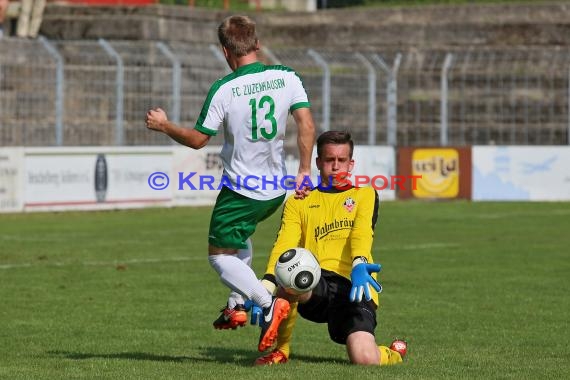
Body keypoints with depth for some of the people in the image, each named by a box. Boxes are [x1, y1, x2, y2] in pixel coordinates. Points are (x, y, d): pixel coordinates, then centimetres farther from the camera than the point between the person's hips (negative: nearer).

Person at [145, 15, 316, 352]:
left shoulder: (223, 90, -16)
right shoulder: (286, 78, -6)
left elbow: (198, 139, -9)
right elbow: (307, 125, -11)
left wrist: (164, 126, 8)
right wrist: (304, 171, -3)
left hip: (241, 191, -6)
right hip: (277, 191, 6)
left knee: (220, 254, 8)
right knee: (240, 238, 32)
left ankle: (269, 303, -12)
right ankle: (238, 304, 27)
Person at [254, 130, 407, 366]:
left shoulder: (364, 195, 18)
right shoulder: (298, 203, 20)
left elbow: (362, 233, -3)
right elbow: (284, 245, 3)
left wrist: (359, 265, -26)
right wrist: (267, 286, -17)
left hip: (353, 288, -1)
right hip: (313, 286, 1)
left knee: (364, 359, -25)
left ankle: (393, 354, 16)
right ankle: (281, 351, -8)